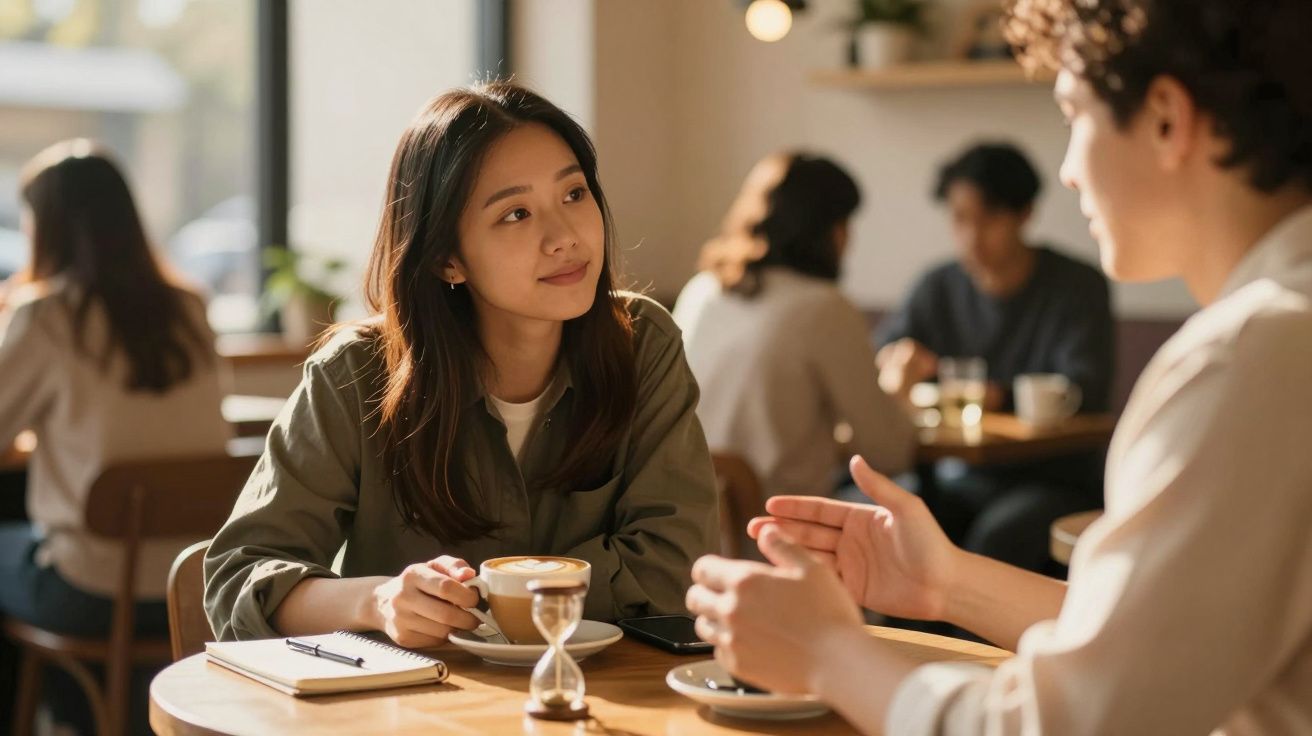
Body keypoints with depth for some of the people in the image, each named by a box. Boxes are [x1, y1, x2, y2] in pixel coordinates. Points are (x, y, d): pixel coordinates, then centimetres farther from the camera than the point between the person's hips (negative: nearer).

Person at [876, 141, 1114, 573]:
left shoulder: (1078, 287, -4)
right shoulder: (937, 290, 9)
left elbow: (1086, 390, -17)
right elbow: (877, 366, 5)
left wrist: (999, 395, -35)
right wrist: (892, 368, -21)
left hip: (1058, 484, -3)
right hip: (961, 481, 4)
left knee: (998, 534, -35)